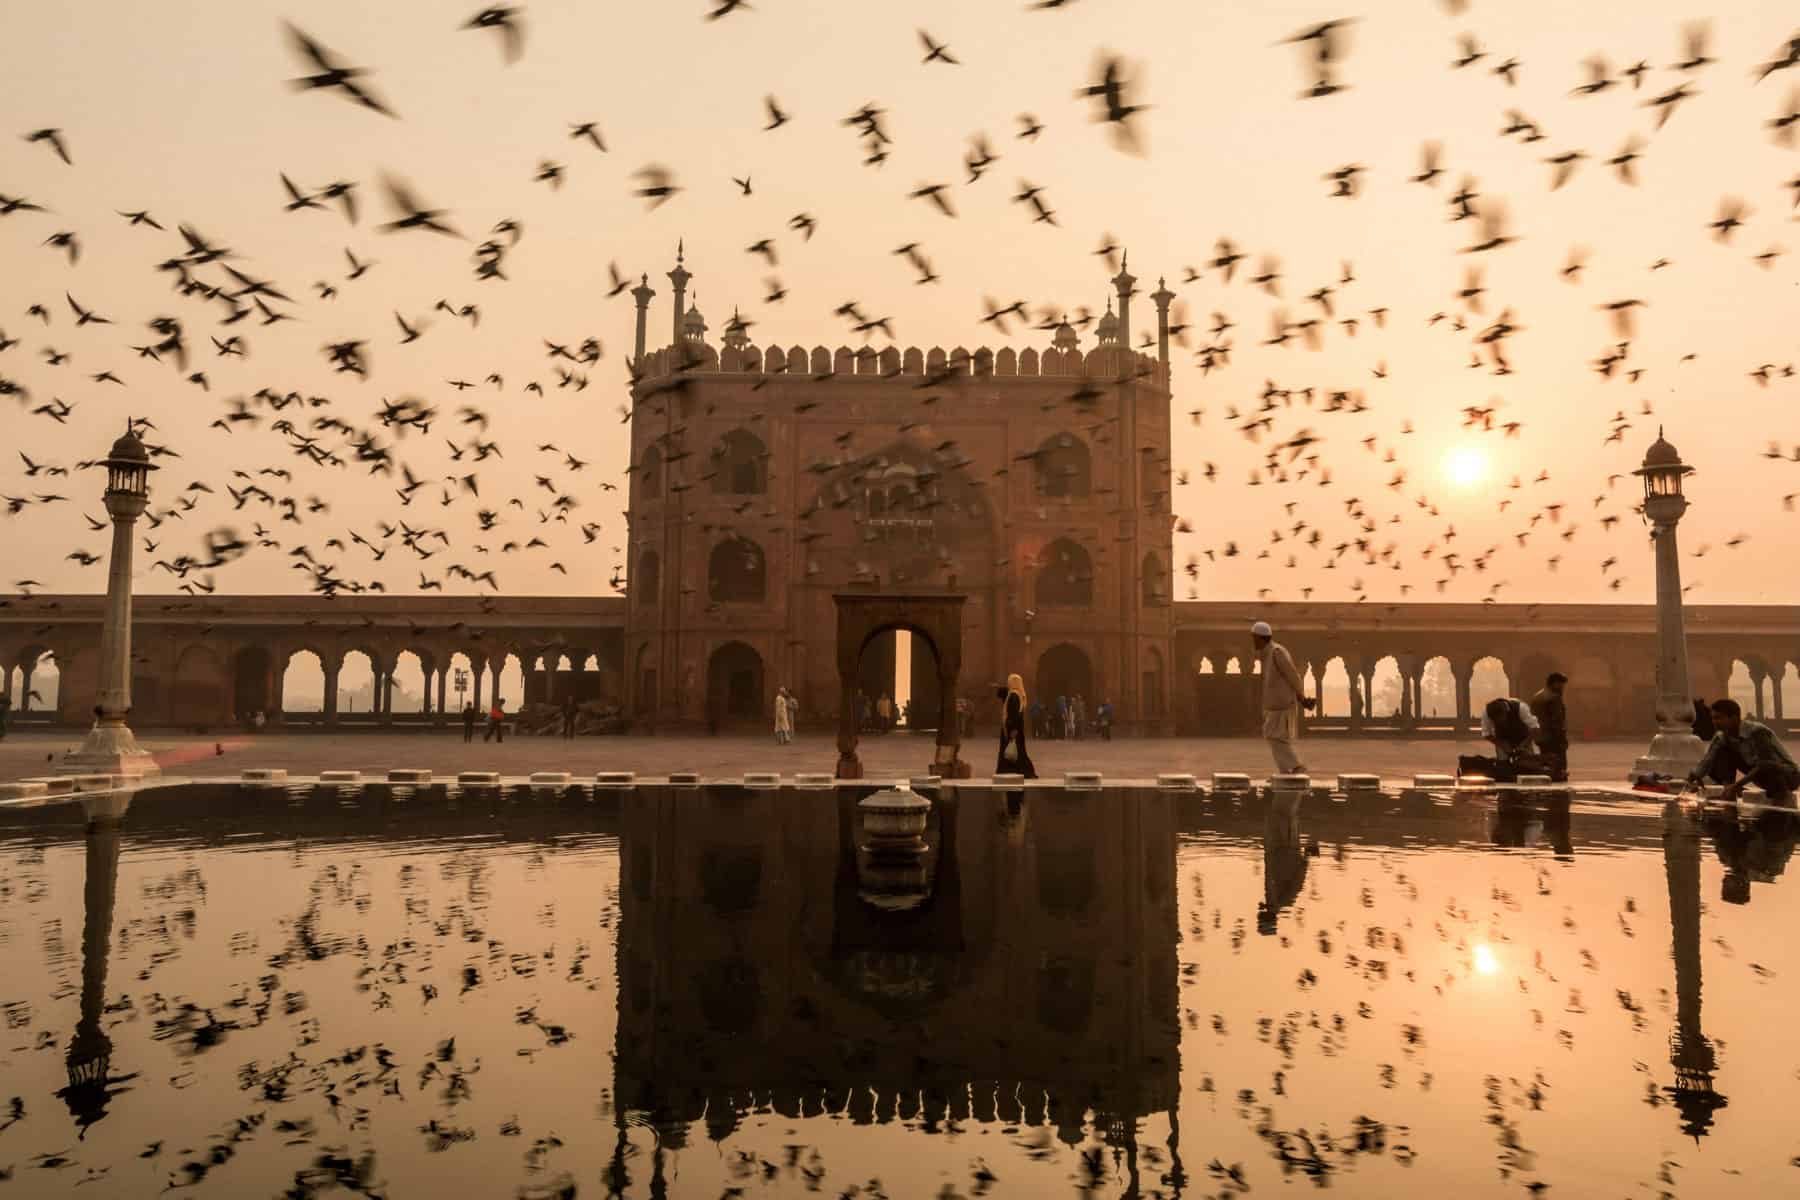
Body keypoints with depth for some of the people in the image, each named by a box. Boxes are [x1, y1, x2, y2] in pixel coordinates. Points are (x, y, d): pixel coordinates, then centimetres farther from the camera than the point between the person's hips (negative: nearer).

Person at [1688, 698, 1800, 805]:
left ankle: (1783, 795, -11)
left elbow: (1762, 765, -31)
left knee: (1765, 768, -41)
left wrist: (1737, 785, -33)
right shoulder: (1722, 737, -6)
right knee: (1722, 753, -10)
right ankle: (1729, 795, -7)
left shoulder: (1757, 732, -28)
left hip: (1788, 774, -6)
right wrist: (1690, 779, -26)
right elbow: (1706, 761, -10)